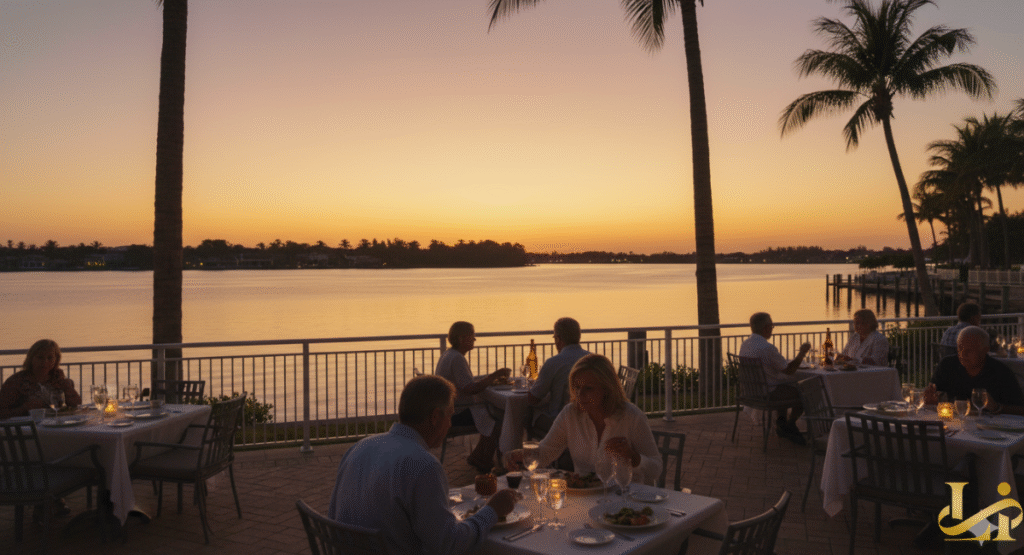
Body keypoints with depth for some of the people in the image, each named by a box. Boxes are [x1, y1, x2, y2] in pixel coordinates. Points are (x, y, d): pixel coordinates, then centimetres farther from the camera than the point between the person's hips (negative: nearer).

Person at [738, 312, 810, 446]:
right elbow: (789, 370, -17)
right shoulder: (768, 348, -25)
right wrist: (802, 353, -3)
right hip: (767, 394, -9)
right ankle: (790, 426, 21)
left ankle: (781, 421, 32)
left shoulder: (745, 344, 4)